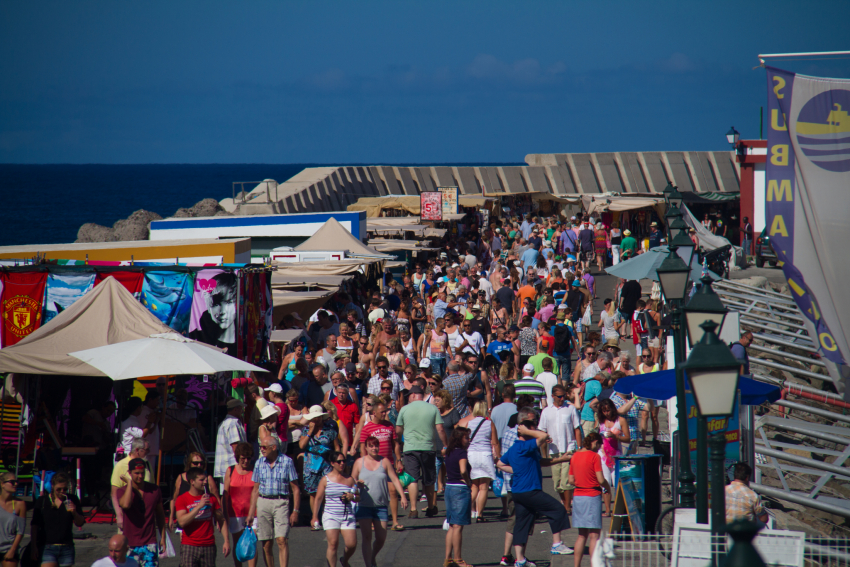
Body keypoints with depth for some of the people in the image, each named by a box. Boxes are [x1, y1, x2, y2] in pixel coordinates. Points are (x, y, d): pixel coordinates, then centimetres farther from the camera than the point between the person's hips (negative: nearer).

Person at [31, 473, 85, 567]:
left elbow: (80, 523, 6)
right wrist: (33, 546, -4)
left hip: (66, 548, 3)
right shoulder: (42, 500, 1)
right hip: (47, 547, -3)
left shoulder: (72, 500, 5)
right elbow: (34, 526, 2)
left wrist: (74, 513, -14)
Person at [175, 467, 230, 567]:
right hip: (189, 547, -3)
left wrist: (226, 540, 3)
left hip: (209, 546, 3)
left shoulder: (211, 498, 10)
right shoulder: (182, 499, -1)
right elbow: (182, 521, -15)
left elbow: (221, 520, 13)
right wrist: (199, 506, -16)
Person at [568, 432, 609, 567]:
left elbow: (571, 480, 9)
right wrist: (608, 487, 5)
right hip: (592, 497, -6)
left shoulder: (575, 456, 7)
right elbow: (601, 480, -14)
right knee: (594, 535, -3)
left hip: (577, 496, 6)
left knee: (582, 535, 14)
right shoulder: (594, 456, -11)